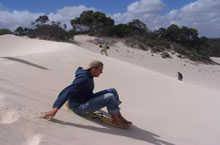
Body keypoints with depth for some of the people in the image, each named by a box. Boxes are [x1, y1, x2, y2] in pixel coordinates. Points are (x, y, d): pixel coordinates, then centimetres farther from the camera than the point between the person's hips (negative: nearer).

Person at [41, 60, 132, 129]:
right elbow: (67, 92, -34)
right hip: (79, 107, -10)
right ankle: (116, 121, -4)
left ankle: (119, 116, 3)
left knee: (112, 90, 2)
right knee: (110, 97, -24)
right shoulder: (83, 78, -26)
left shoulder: (88, 76, 3)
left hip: (86, 101, 10)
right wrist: (55, 108, -41)